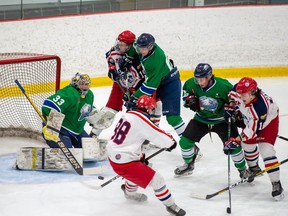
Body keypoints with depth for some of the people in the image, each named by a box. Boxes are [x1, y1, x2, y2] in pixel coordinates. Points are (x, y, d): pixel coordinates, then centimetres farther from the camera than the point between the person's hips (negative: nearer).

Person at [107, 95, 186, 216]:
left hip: (113, 155, 10)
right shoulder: (141, 119, -19)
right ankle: (170, 205, 14)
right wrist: (171, 143, 7)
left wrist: (140, 156, 25)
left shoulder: (128, 115, 8)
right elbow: (159, 136, -14)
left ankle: (129, 192, 56)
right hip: (124, 164, -10)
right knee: (156, 180, -1)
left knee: (140, 166, 36)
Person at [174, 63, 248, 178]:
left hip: (221, 120, -3)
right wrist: (189, 99, -13)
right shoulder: (191, 84, -16)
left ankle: (242, 169, 14)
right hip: (201, 119, 3)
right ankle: (189, 165, 25)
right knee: (185, 141, -2)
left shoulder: (223, 86, -27)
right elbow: (185, 92, 7)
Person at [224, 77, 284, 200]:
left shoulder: (260, 107, -43)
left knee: (266, 150, -20)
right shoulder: (240, 92, -26)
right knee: (248, 144, 16)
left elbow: (253, 129, -37)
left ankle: (276, 184, -17)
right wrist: (231, 106, -8)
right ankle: (254, 168, 46)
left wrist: (237, 140, -37)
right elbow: (233, 93, 1)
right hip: (250, 120, 8)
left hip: (268, 121, -8)